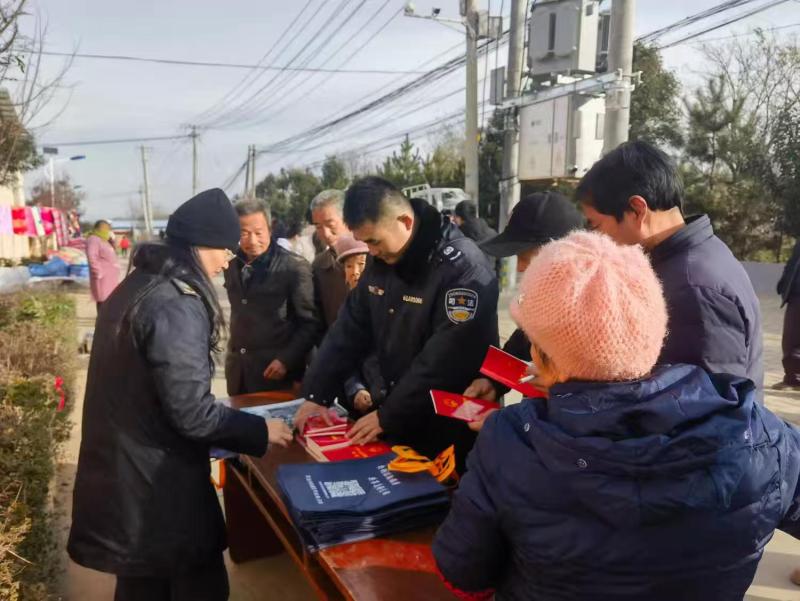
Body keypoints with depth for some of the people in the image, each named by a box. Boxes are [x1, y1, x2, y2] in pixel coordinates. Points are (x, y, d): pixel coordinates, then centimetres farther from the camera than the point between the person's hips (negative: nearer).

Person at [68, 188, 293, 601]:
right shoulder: (176, 306, -24)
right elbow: (191, 413, -25)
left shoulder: (137, 285, 6)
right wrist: (260, 431, -11)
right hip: (157, 483, -9)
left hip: (124, 473, 9)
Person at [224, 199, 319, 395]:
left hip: (275, 371, -5)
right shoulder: (231, 262, 6)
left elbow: (310, 323, -9)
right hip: (237, 371, 5)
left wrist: (287, 360, -15)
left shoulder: (294, 266, -11)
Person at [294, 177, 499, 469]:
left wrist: (388, 416, -20)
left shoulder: (462, 268, -24)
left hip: (452, 430, -7)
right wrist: (316, 394, 0)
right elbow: (349, 330, 5)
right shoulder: (382, 263, 1)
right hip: (399, 419, 7)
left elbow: (445, 360, -27)